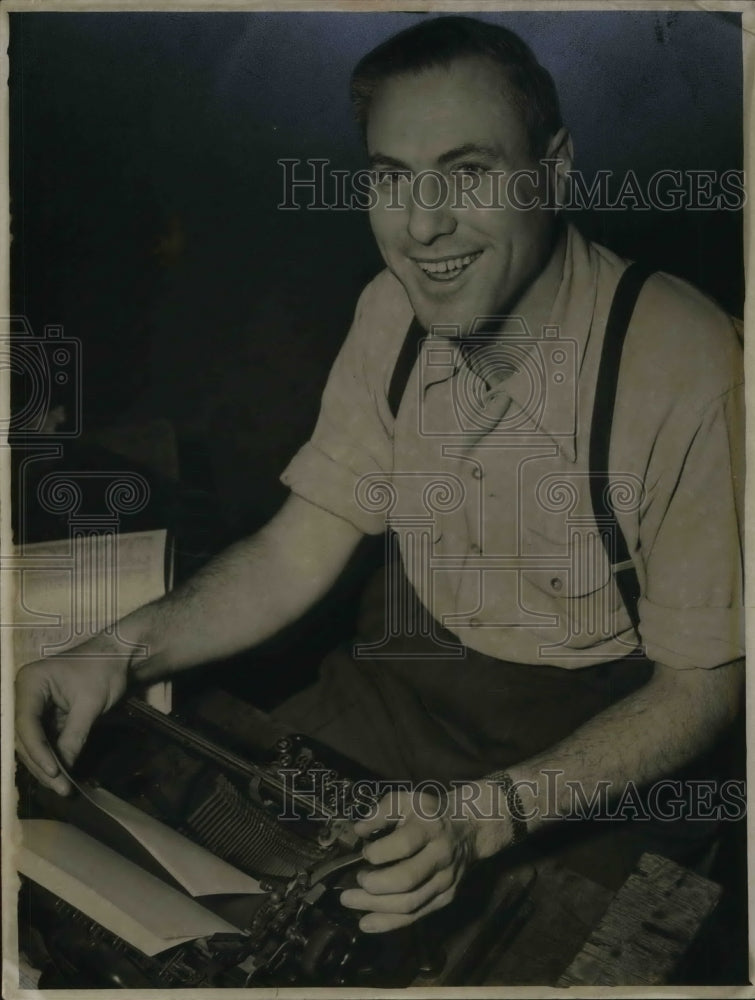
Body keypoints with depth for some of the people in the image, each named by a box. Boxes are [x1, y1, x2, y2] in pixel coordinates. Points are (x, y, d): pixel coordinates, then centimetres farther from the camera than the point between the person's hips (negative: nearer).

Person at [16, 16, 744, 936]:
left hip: (587, 720, -4)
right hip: (404, 671, 4)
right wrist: (120, 651, -20)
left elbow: (703, 682, -17)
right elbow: (297, 552, -4)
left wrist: (487, 814, -30)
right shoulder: (394, 311, -7)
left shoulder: (689, 368, -26)